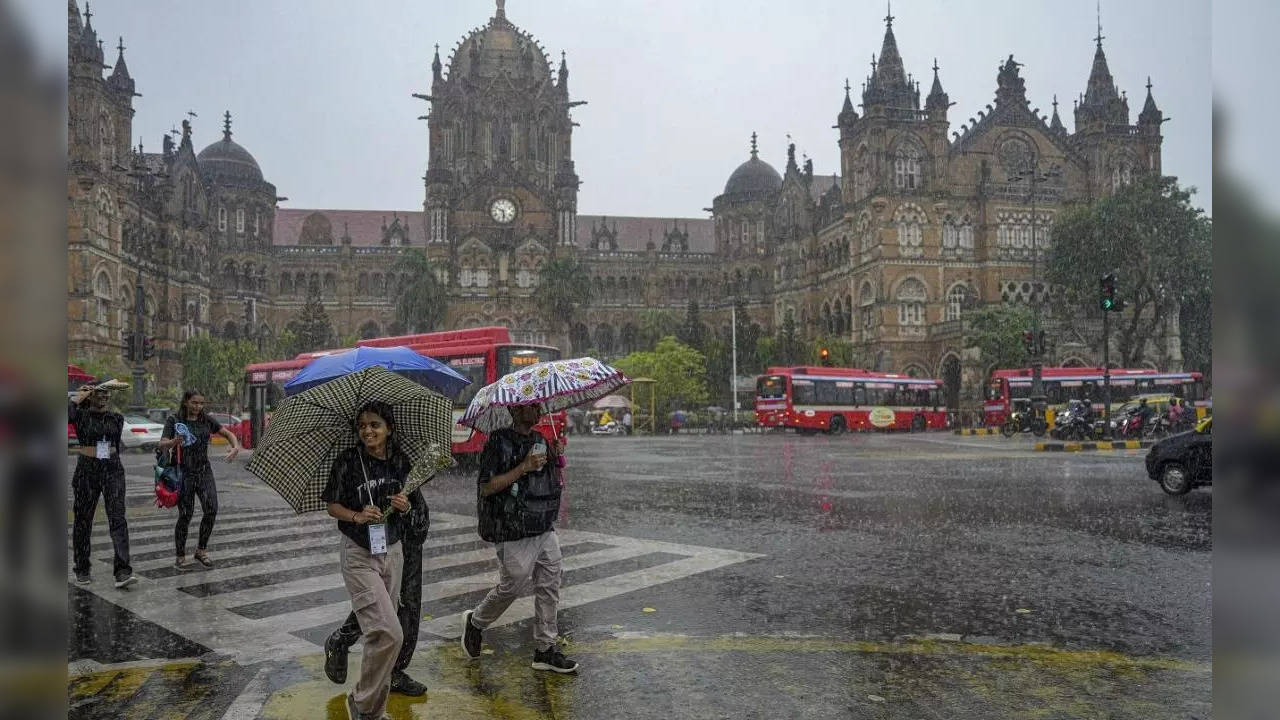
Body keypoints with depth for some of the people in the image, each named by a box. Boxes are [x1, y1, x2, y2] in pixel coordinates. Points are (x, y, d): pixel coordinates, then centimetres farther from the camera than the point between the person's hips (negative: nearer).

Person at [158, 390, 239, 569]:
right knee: (185, 515, -4)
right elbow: (162, 445, -12)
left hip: (204, 472, 3)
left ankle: (201, 550, 5)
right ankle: (180, 556, 14)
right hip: (184, 473, -3)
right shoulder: (174, 420, -2)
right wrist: (174, 442, -35)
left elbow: (228, 434, 12)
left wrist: (236, 447, -9)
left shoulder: (206, 420, 7)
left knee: (211, 509, -11)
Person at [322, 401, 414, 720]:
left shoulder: (401, 461, 1)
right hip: (359, 555, -4)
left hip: (392, 551, 5)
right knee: (389, 633, -14)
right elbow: (332, 505, -3)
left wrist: (404, 505, -9)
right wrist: (357, 516, -22)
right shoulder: (347, 460, -10)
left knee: (379, 631, 11)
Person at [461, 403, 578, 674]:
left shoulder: (541, 440, 11)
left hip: (545, 529, 7)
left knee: (549, 587, 6)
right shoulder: (499, 443, -10)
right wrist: (524, 467, -21)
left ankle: (545, 650, 16)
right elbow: (487, 487, -17)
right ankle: (475, 621, 29)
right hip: (514, 532, -7)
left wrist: (557, 459, -1)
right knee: (513, 586, 2)